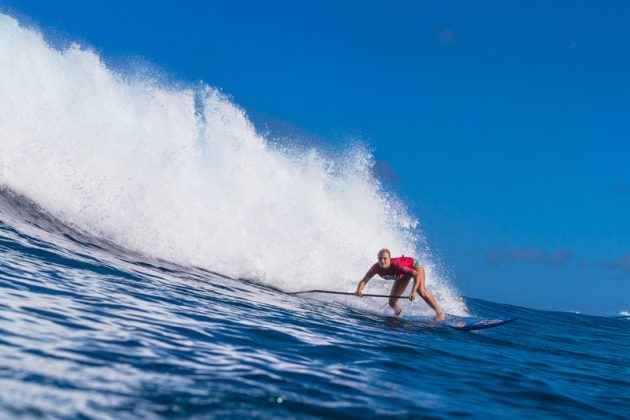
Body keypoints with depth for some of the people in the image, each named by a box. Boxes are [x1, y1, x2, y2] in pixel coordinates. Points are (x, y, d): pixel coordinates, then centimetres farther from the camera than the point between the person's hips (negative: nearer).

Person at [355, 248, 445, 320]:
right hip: (404, 275, 5)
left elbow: (417, 274, -44)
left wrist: (413, 292, -53)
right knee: (392, 302, 2)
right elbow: (364, 280, -26)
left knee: (421, 290, -29)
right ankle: (399, 313, 38)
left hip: (414, 266, -5)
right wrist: (359, 290, -47)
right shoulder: (376, 268, -30)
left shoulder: (396, 265, -43)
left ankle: (439, 312, -14)